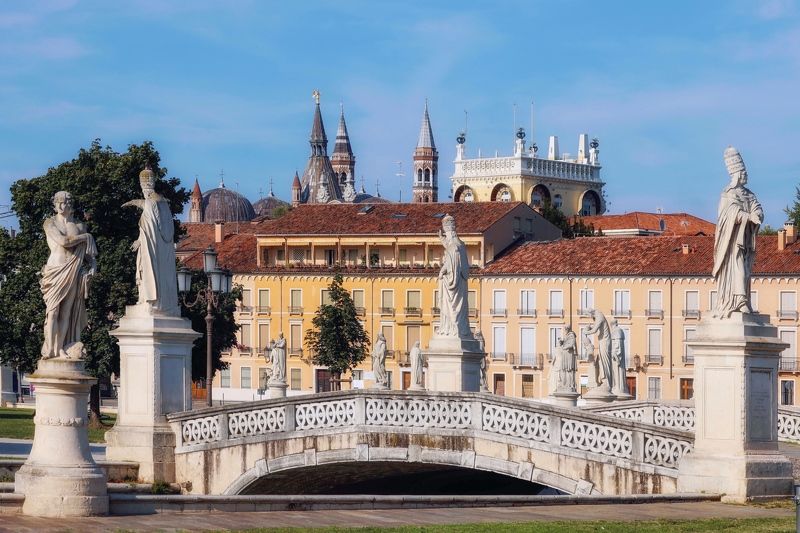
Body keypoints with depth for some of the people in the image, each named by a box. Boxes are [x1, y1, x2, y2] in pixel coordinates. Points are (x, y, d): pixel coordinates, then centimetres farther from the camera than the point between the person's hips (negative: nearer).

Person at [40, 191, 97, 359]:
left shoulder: (79, 225, 14)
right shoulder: (50, 223, 4)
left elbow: (87, 250, 15)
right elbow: (63, 241, -11)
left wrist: (93, 263, -4)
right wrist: (85, 236, 0)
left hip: (73, 272, 3)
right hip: (56, 269, -3)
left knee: (67, 311, -1)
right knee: (53, 309, -8)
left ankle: (62, 348, 0)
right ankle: (51, 349, -7)